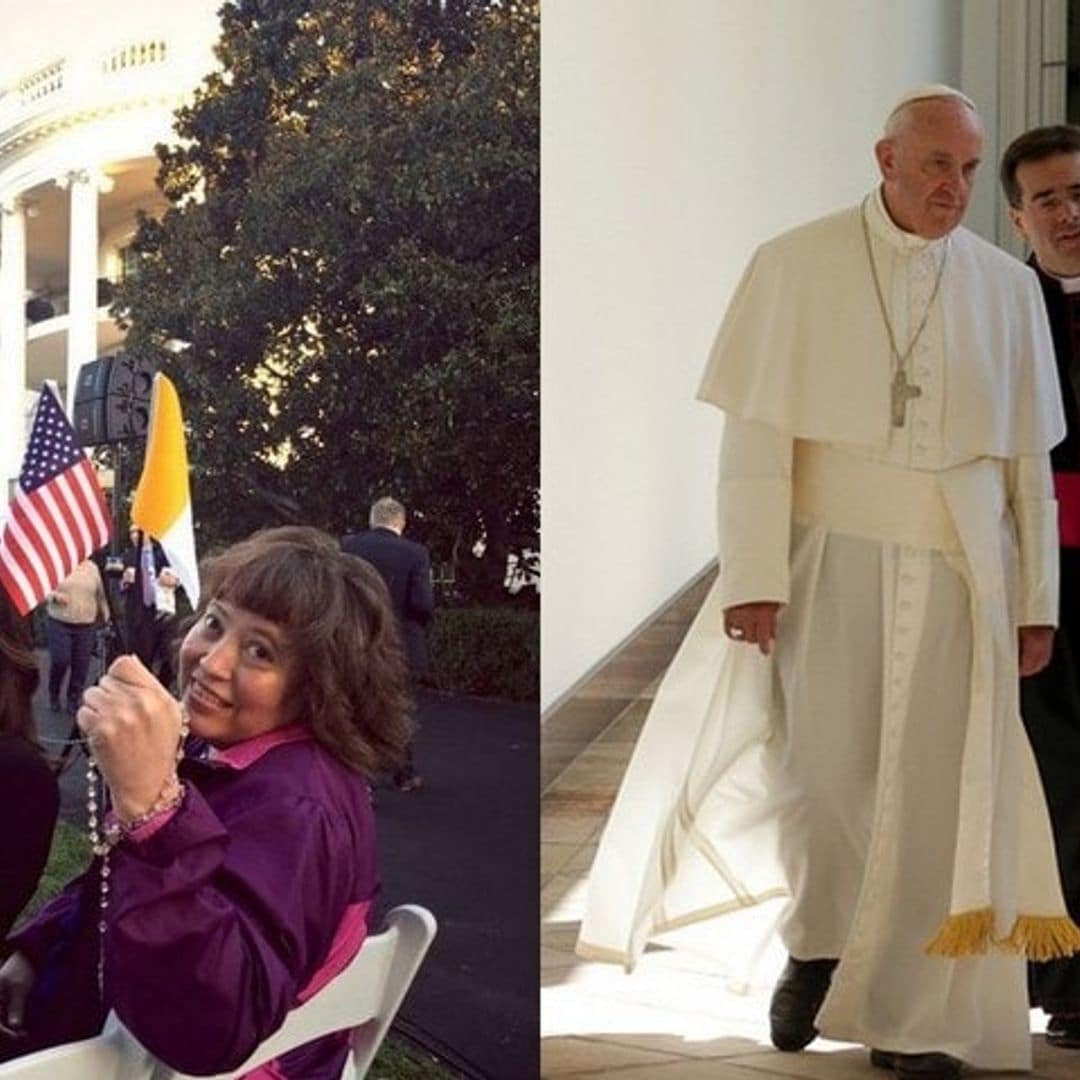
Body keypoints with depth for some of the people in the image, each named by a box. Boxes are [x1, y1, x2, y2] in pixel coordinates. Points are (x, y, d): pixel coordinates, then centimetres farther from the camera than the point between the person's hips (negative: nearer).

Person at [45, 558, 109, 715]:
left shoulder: (92, 568, 5)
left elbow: (100, 595, 12)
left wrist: (106, 617, 11)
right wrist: (55, 596, -20)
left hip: (85, 625, 2)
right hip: (60, 623, -2)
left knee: (81, 665, 2)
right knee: (59, 661, -7)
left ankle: (73, 700, 17)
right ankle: (53, 694, 18)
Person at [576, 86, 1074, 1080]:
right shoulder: (796, 267, 0)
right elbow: (756, 435, -5)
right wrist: (754, 577, -12)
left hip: (957, 574, 2)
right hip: (830, 557, -2)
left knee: (933, 787, 2)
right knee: (820, 768, 0)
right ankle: (817, 946, 28)